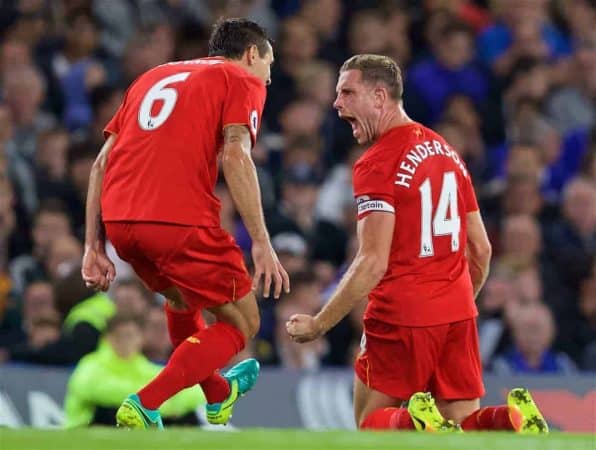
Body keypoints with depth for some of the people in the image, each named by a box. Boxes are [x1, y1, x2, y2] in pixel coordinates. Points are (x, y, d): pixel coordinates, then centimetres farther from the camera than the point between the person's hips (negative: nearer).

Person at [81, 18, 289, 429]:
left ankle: (217, 395, 50)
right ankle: (144, 406, -10)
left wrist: (94, 245, 20)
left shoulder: (154, 77, 28)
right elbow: (235, 156, -8)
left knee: (181, 300, 34)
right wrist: (261, 243, -11)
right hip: (180, 221, -7)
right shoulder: (243, 80, 10)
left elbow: (103, 161, 21)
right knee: (241, 323, 7)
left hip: (118, 220, 7)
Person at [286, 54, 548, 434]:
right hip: (457, 314, 7)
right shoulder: (447, 152, 13)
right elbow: (481, 250, 16)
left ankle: (421, 424, -24)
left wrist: (318, 325, -12)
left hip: (402, 316, -6)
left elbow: (373, 264, -18)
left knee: (372, 424, 7)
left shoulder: (377, 164, -12)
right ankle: (511, 421, -20)